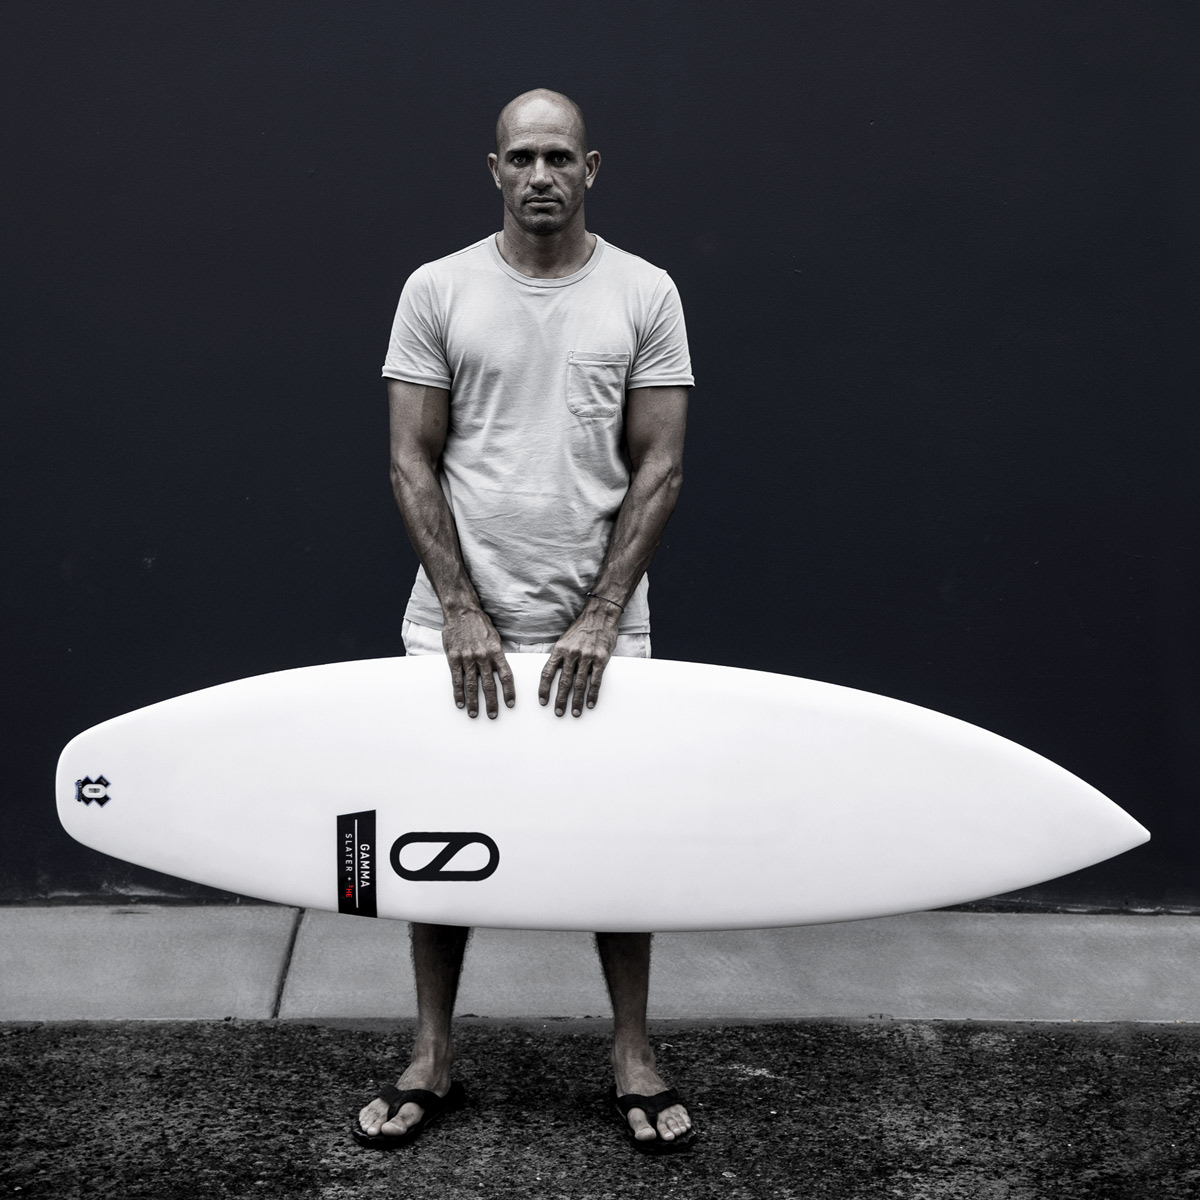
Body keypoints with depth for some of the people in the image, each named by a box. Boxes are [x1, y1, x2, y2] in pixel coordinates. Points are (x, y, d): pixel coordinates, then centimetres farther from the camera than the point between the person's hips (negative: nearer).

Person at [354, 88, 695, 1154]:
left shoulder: (644, 293, 0)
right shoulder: (438, 289, 0)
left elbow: (658, 466, -3)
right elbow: (413, 460, -2)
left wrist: (599, 618, -11)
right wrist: (463, 612, -10)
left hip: (600, 624, 0)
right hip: (460, 618, 1)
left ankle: (634, 1054, 24)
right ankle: (432, 1057, 24)